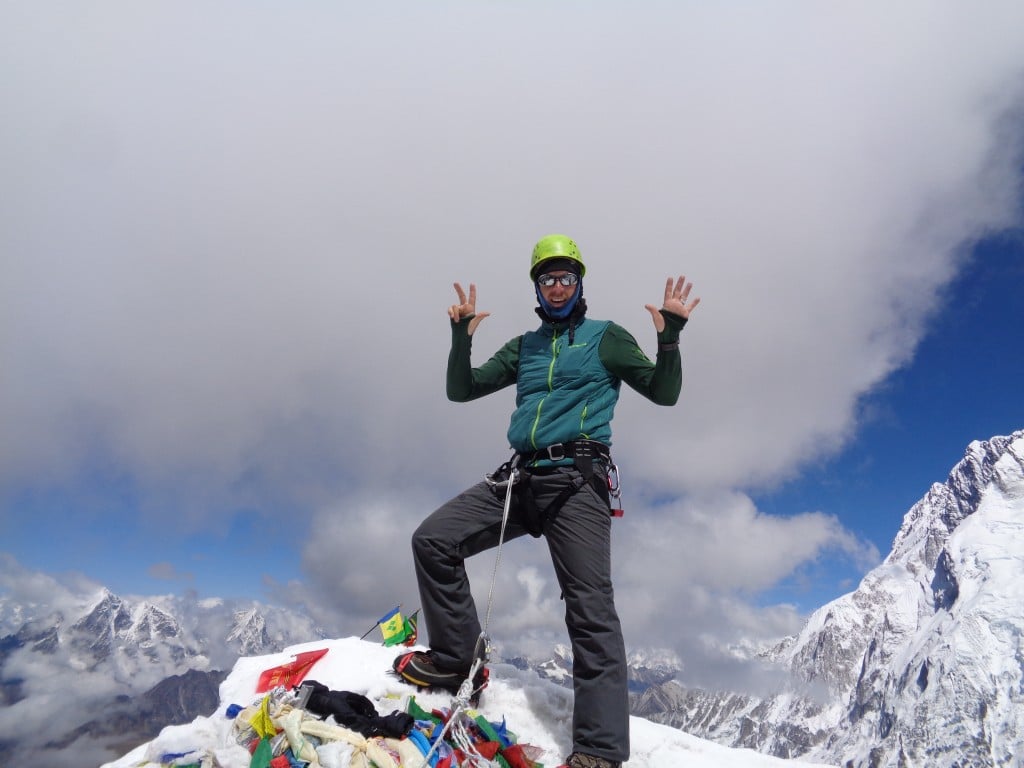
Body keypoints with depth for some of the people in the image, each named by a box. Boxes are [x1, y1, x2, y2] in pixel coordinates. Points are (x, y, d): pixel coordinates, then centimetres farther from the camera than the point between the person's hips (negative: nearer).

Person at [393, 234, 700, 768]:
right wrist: (461, 337, 3)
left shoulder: (606, 337, 11)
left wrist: (670, 339, -10)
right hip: (519, 478, 5)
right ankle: (457, 659, 6)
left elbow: (663, 393, 7)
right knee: (433, 539, -7)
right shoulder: (524, 347, 21)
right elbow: (461, 390, 18)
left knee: (590, 605, -13)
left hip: (576, 479, -5)